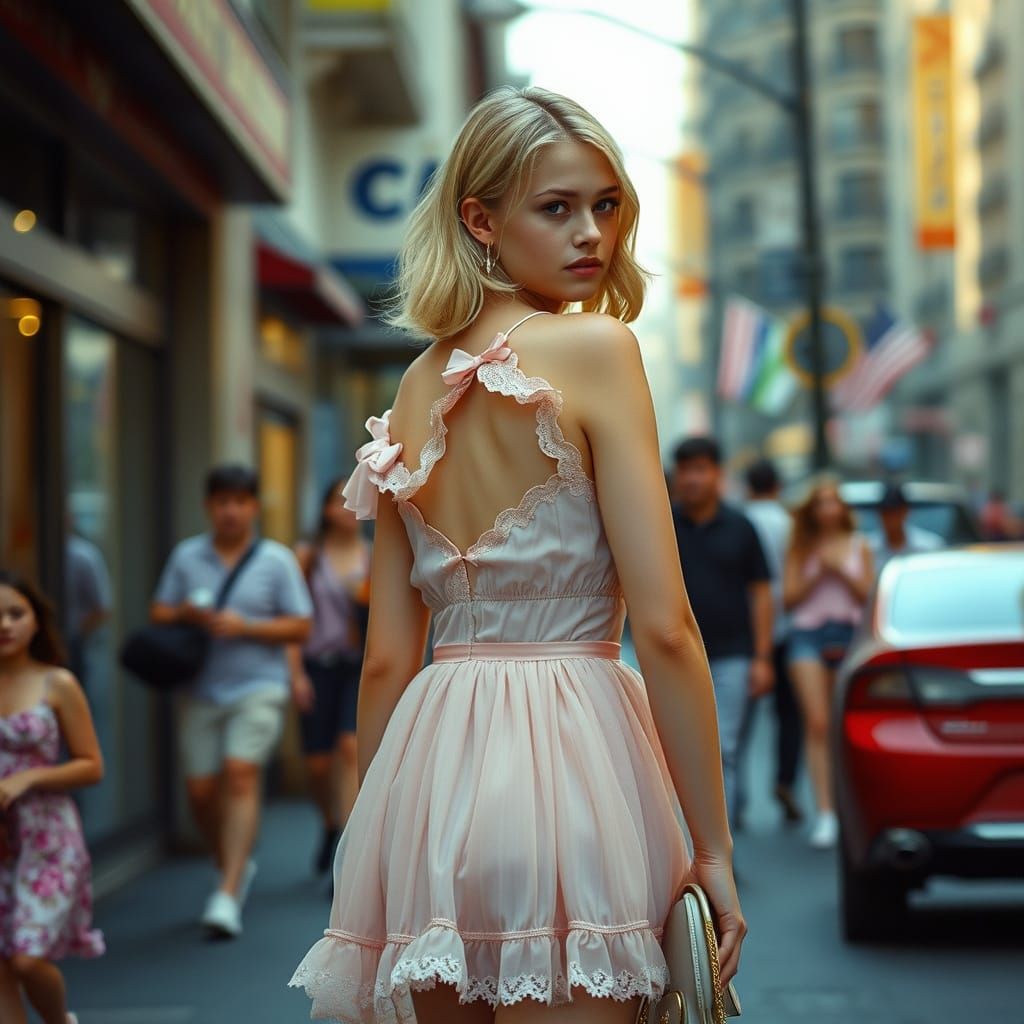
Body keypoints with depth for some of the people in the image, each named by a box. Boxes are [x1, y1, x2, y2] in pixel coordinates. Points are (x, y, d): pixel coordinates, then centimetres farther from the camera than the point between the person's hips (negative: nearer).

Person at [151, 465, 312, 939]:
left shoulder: (276, 559, 2)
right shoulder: (186, 556, 9)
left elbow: (299, 627, 1)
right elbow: (159, 614, 12)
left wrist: (245, 626, -13)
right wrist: (187, 613, -10)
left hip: (258, 689, -3)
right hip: (202, 691, 3)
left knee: (240, 775, -19)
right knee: (201, 789, 1)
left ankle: (228, 895, -21)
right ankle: (236, 868, 28)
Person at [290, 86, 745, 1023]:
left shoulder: (417, 392, 11)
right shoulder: (594, 346, -7)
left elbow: (386, 660, 11)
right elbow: (664, 627, -13)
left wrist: (379, 841, 19)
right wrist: (713, 847, -8)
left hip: (426, 766, 7)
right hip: (564, 750, -7)